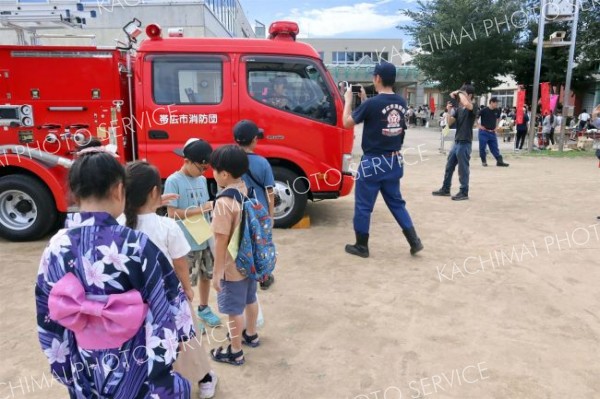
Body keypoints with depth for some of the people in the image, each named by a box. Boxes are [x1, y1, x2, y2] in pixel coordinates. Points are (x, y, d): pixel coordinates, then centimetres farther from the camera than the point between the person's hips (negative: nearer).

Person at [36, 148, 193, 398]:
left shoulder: (55, 249, -10)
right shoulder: (136, 245, -24)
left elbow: (48, 321, 1)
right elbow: (169, 306, -14)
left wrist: (67, 372, 14)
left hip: (85, 377, 4)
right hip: (138, 374, -4)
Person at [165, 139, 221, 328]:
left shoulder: (202, 180, 7)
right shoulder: (173, 181, -14)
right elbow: (172, 213, -18)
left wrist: (212, 207, -7)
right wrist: (201, 209, -22)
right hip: (186, 242, -7)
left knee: (207, 275, 18)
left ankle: (204, 309, 38)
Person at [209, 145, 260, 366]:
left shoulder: (224, 202, -28)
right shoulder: (247, 190, -3)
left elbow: (221, 241, -23)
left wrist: (217, 272, -13)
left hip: (233, 266, -8)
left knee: (234, 309, 9)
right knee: (250, 299, 25)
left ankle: (235, 352, 26)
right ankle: (251, 335, 47)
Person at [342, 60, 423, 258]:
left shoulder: (372, 103, -17)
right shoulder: (401, 103, 3)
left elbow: (347, 123, -6)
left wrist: (348, 100, 8)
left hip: (373, 162, -6)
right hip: (394, 161, 6)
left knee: (363, 205, 7)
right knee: (396, 202, 19)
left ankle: (361, 246, 17)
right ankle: (414, 241, 16)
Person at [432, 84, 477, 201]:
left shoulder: (472, 108, -10)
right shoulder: (459, 109, 11)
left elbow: (466, 104, -34)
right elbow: (450, 122, 7)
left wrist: (460, 93, -18)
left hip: (465, 143, -7)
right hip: (457, 142, 8)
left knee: (463, 169, 0)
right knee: (449, 166, 13)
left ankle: (464, 193, 10)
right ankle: (445, 189, 25)